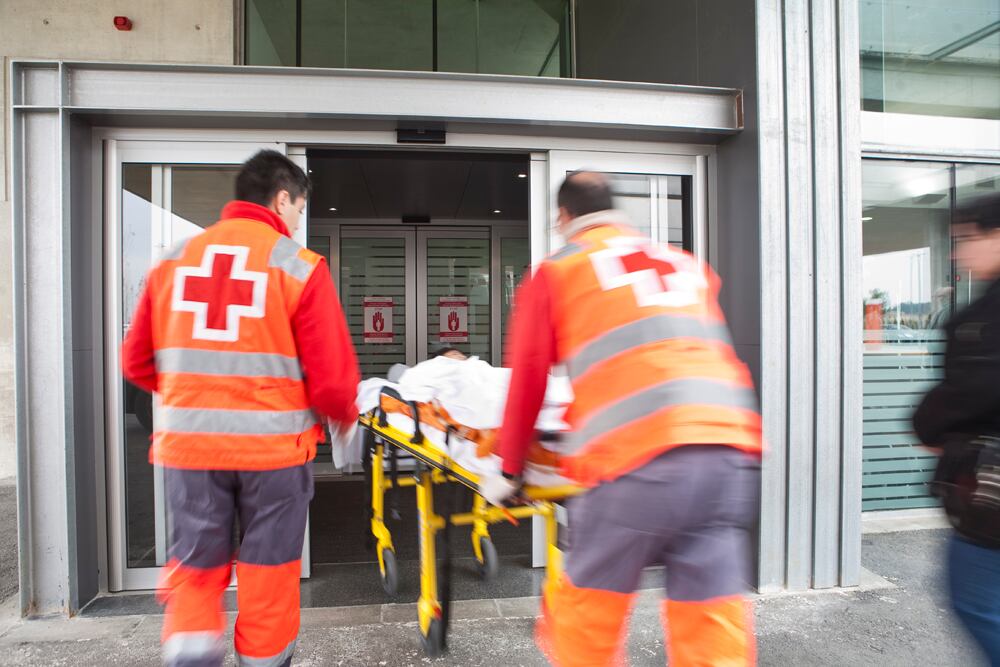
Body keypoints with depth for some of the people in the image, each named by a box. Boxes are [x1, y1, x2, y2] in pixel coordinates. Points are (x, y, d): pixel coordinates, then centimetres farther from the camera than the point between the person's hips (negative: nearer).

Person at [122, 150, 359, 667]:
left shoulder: (174, 259, 6)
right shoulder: (299, 266, -7)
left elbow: (137, 362, 11)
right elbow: (332, 376, -11)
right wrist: (346, 419, 10)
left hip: (186, 443, 3)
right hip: (273, 445, -3)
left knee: (194, 573, 18)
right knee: (268, 575, 14)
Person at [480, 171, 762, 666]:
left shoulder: (555, 272, 14)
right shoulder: (686, 264, 28)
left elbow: (527, 382, 13)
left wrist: (509, 470, 25)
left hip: (638, 455, -5)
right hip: (730, 448, 5)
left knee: (585, 611, 12)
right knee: (712, 627, 10)